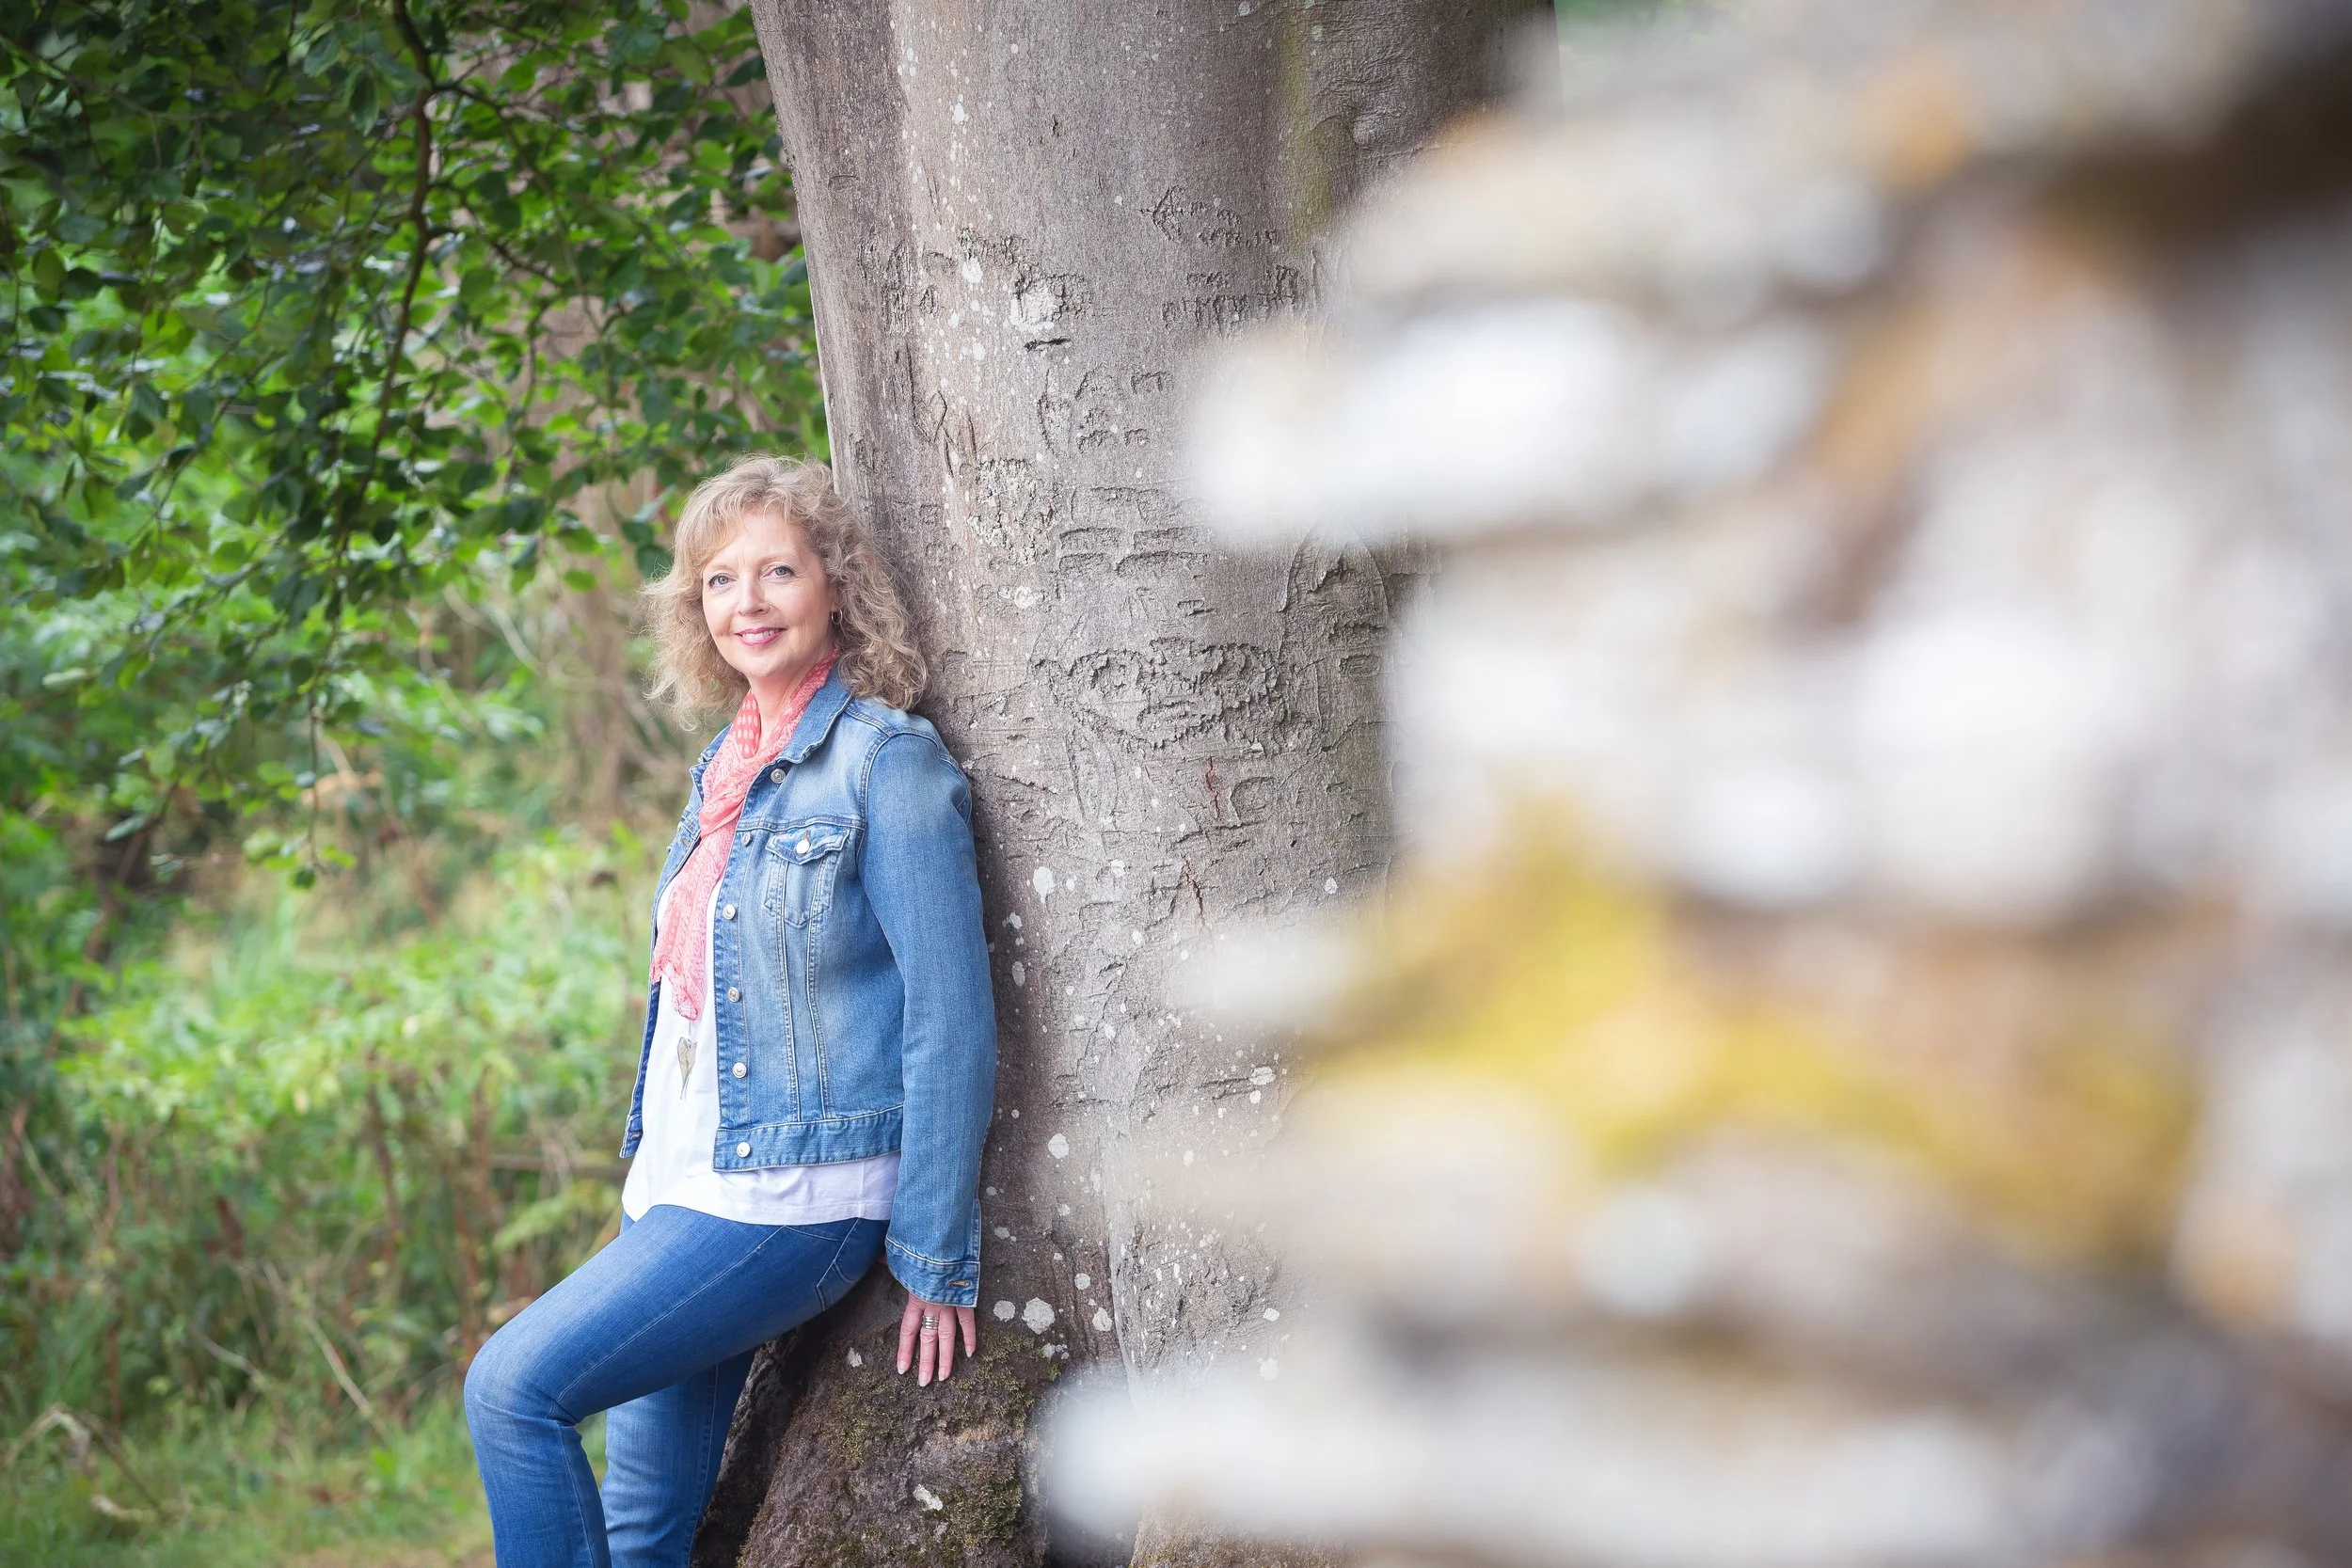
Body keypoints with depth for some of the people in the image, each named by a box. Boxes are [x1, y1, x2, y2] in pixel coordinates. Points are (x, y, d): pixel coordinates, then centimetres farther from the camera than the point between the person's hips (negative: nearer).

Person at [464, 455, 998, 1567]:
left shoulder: (885, 762, -10)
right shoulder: (727, 771, 14)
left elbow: (952, 1015, -13)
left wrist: (937, 1259, -14)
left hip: (792, 1195, -8)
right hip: (686, 1186, 8)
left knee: (514, 1385, -18)